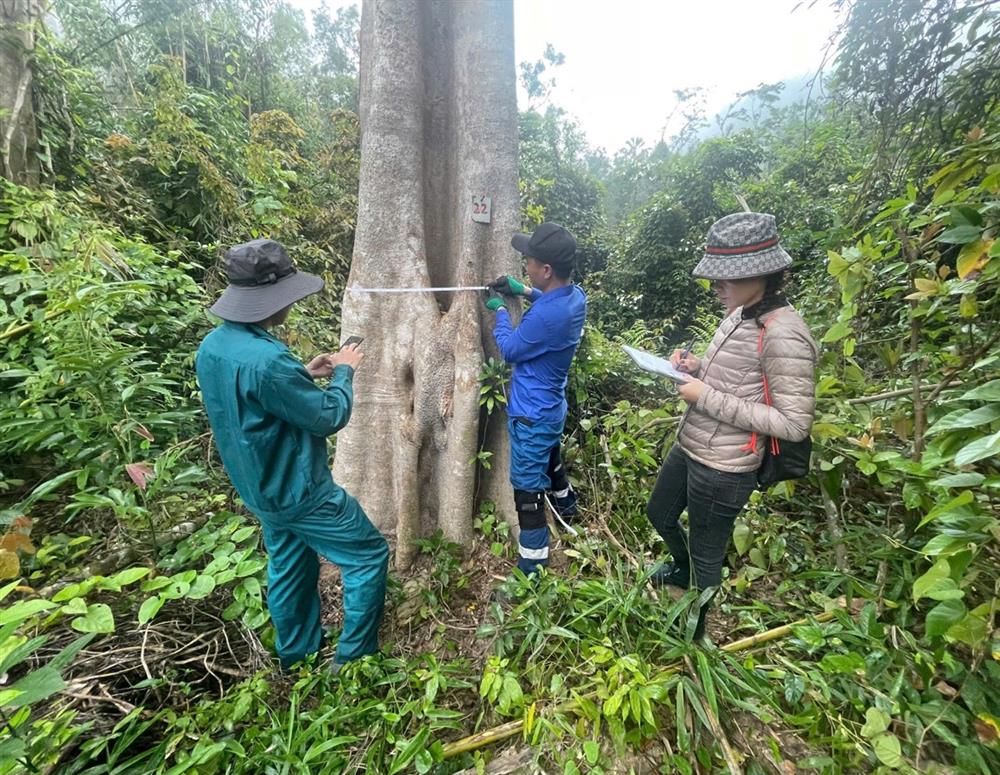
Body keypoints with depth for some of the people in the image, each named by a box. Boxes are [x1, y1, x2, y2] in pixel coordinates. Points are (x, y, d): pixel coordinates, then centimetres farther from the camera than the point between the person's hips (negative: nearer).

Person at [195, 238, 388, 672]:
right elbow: (329, 417, -23)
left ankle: (296, 656, 46)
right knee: (368, 555, 9)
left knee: (289, 569, 26)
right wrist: (344, 371, -7)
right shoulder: (266, 360, -33)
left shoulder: (211, 347, -2)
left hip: (260, 490, 9)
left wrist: (303, 374, 6)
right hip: (300, 493, -9)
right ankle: (352, 658, 23)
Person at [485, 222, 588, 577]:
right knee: (551, 459, 33)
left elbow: (509, 350, -16)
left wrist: (500, 310, -1)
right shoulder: (576, 296, -6)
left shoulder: (544, 316, -33)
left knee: (527, 490, 4)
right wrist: (524, 291, 6)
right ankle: (566, 508, 60)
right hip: (552, 408, 9)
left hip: (531, 416, -9)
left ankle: (531, 569, 20)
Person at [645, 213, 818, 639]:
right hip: (688, 447, 9)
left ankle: (693, 629, 46)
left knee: (706, 555, 17)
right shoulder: (741, 314, 2)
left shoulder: (783, 335, -24)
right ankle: (682, 568, 60)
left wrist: (706, 397, -25)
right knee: (658, 514, 29)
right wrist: (697, 367, -4)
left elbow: (794, 423, -24)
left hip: (723, 469, -8)